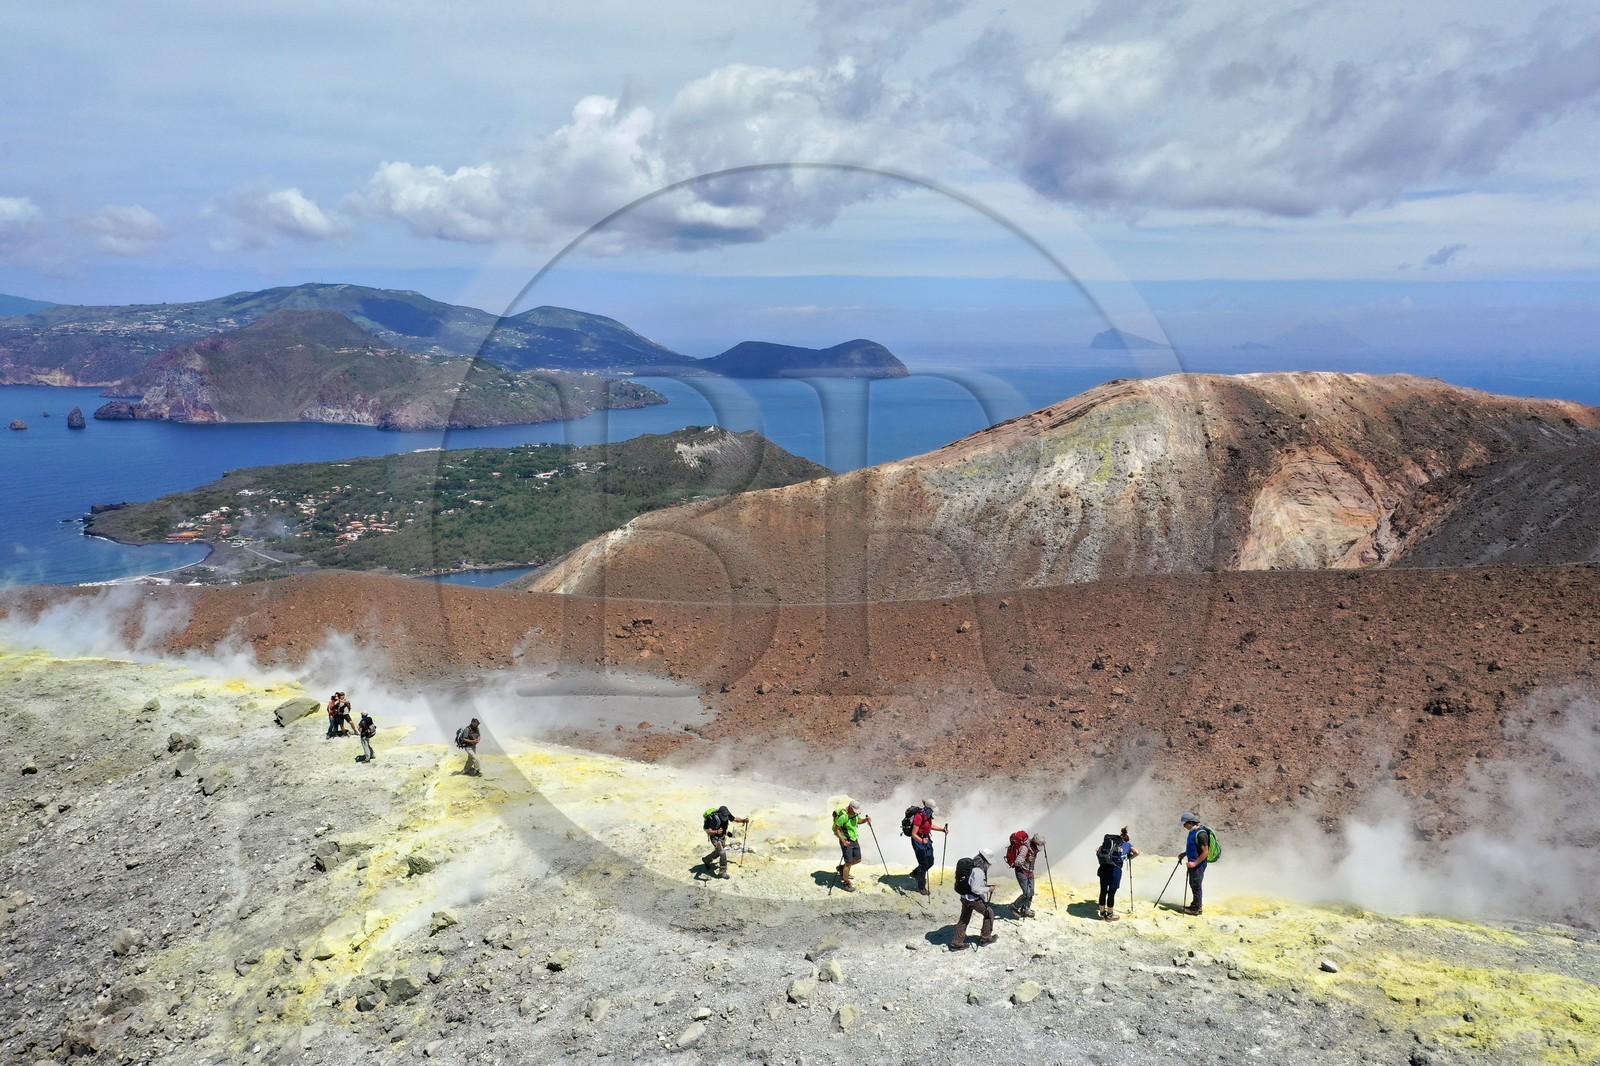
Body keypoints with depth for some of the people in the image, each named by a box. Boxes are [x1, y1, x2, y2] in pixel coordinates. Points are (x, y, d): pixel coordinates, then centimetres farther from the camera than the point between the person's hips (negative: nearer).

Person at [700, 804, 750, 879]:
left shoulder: (727, 814, -18)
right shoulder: (713, 819, -36)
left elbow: (735, 819, -4)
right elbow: (708, 831, -37)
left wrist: (744, 820, -20)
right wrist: (716, 832, -56)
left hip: (723, 837, 7)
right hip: (715, 838, -7)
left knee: (718, 852, 26)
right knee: (723, 854, -15)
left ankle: (706, 860, 52)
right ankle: (722, 872, 1)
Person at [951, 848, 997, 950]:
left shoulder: (972, 865, 1)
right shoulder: (978, 871, -28)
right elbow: (975, 889, -27)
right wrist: (988, 889, -14)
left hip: (965, 897, 8)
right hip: (974, 899, -8)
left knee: (964, 919, 18)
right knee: (989, 913, 14)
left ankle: (956, 943, 23)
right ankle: (986, 938, 27)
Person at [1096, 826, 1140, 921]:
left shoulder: (1107, 842, 26)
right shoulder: (1127, 844, 19)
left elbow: (1097, 850, 16)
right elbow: (1136, 852, 5)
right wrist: (1129, 857, 20)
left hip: (1103, 867, 4)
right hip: (1115, 869, -4)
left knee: (1103, 891, 13)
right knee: (1111, 892, 6)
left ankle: (1102, 913, 25)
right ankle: (1110, 915, 17)